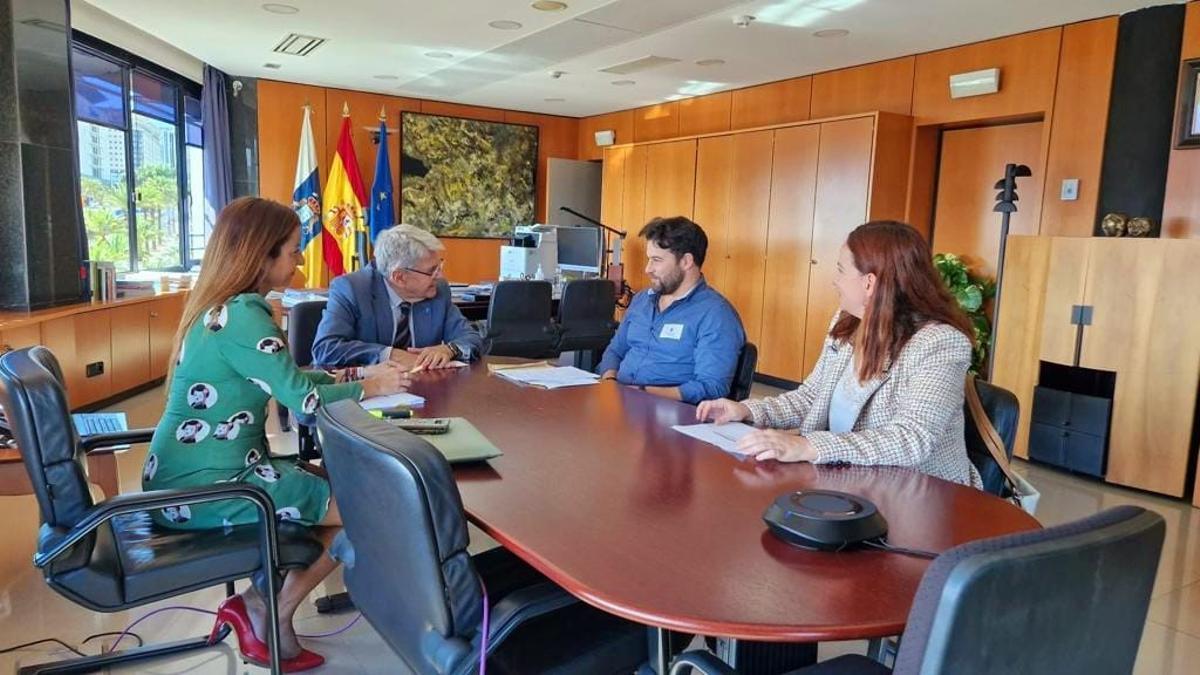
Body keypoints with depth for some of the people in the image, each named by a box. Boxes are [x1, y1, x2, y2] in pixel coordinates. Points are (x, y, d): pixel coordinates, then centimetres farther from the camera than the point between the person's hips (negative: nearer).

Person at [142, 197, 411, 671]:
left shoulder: (223, 306, 8)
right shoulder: (242, 315, -22)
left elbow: (287, 379, 15)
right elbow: (304, 400, -22)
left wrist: (356, 373, 9)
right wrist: (369, 388, -6)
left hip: (194, 474, 9)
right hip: (203, 487, -9)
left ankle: (261, 605, 14)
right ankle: (268, 614, 13)